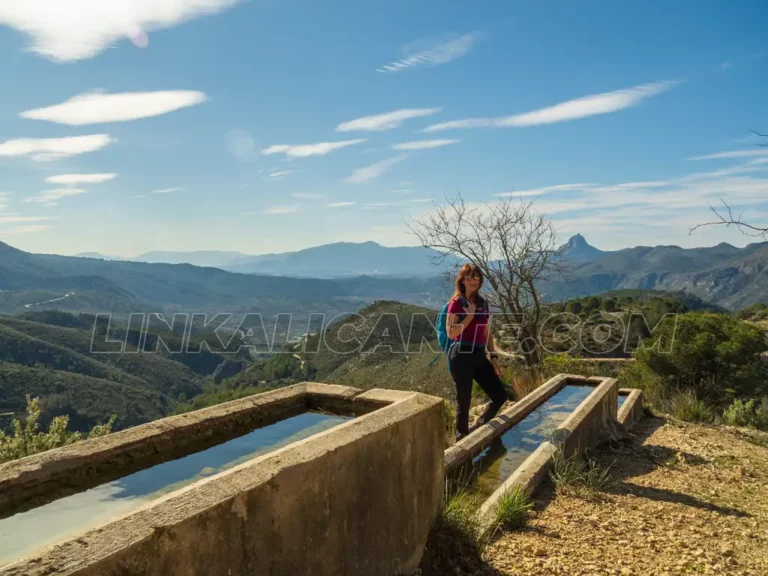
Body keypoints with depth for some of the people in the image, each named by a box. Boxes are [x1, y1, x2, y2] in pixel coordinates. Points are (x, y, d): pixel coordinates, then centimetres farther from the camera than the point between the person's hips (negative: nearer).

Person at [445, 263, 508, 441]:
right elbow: (451, 333, -13)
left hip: (480, 355, 7)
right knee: (464, 401, 0)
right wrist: (469, 316, -15)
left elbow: (487, 333, 16)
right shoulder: (457, 302, -6)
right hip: (462, 355, -7)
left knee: (500, 395, 7)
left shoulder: (483, 303, 12)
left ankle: (475, 431, 24)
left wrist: (494, 357, 12)